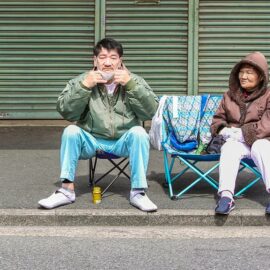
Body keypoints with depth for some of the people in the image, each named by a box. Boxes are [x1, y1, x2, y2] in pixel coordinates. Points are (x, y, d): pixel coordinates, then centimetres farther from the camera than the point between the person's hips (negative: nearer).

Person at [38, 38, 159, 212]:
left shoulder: (134, 81, -1)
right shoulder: (81, 81, -1)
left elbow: (151, 111, -13)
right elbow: (66, 112, -11)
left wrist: (131, 85, -23)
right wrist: (84, 86, -22)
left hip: (124, 142, -1)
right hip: (92, 141, 1)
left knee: (139, 132, -29)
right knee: (71, 131, -25)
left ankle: (138, 192, -24)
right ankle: (67, 190, -19)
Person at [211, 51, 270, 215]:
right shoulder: (230, 96, 15)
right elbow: (217, 120, 19)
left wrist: (241, 132, -14)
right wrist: (224, 131, -5)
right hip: (235, 141, 2)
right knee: (229, 148, -33)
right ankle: (226, 195, -52)